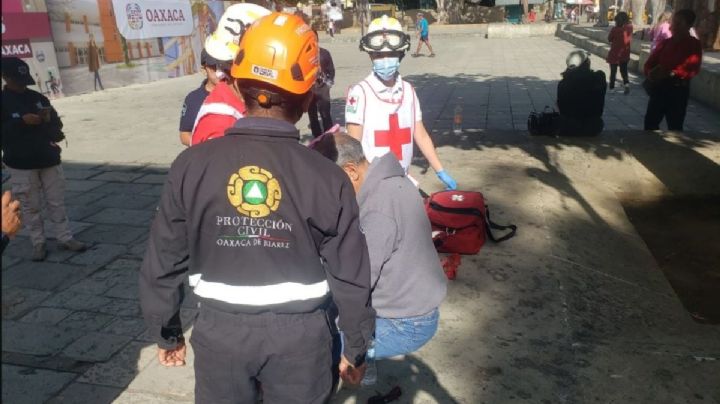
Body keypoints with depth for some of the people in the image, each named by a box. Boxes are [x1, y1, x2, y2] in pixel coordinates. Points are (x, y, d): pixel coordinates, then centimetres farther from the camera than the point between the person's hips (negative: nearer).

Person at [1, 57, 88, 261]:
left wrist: (50, 119, -9)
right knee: (31, 206, 6)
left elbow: (57, 123, 12)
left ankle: (65, 238, 19)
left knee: (57, 202, 9)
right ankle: (38, 243, 17)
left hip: (49, 159, 3)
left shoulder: (38, 97, 6)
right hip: (21, 164, -3)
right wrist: (22, 121, -22)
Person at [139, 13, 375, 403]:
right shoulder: (326, 176, -14)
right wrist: (356, 348, 7)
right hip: (299, 333, 0)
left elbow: (163, 263, -5)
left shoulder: (191, 165, -12)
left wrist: (166, 331, 12)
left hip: (219, 330, 1)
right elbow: (350, 276, -8)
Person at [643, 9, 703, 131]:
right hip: (658, 88, 5)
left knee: (675, 127, 1)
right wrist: (650, 73, -14)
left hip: (678, 90, -5)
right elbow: (650, 62, 9)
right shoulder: (665, 42, 12)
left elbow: (692, 69, -16)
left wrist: (670, 73, -30)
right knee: (650, 122, 12)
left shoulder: (694, 44, -3)